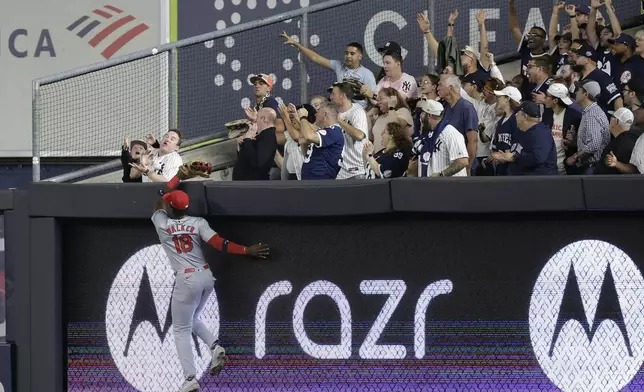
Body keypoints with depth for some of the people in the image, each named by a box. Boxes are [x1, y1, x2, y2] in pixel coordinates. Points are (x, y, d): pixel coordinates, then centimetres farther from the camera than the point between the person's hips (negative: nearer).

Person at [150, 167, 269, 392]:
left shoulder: (161, 223, -6)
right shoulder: (198, 223, -2)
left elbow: (161, 200, 14)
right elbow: (220, 244, -13)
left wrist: (179, 177, 24)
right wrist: (248, 251, -11)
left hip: (187, 280, -5)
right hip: (206, 277, 5)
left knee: (181, 329, 4)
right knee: (192, 319, 28)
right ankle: (215, 348, 4)